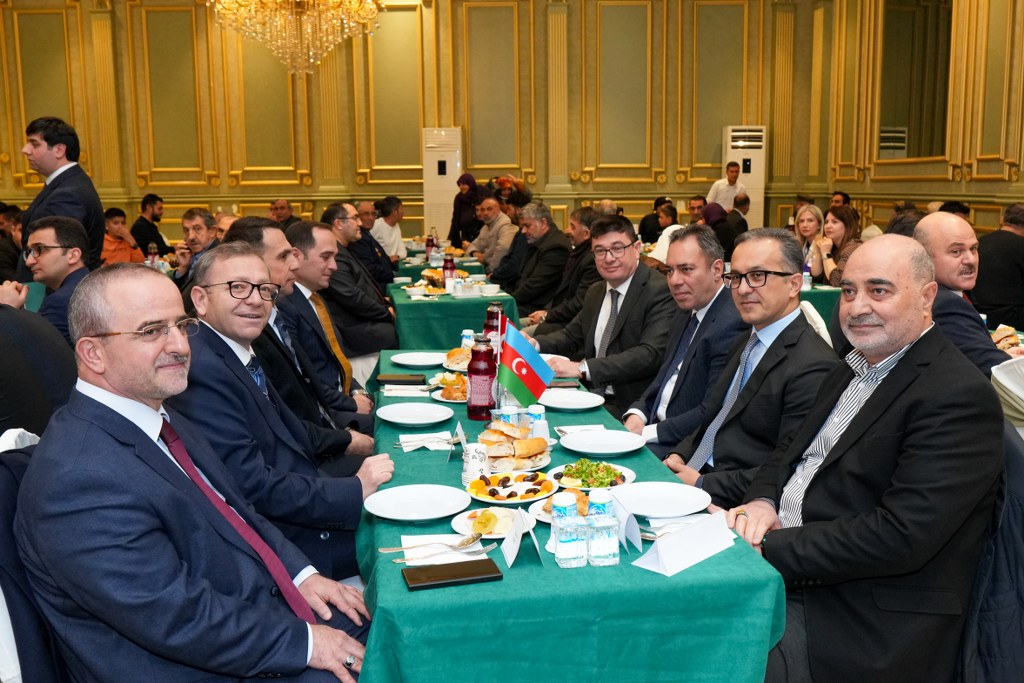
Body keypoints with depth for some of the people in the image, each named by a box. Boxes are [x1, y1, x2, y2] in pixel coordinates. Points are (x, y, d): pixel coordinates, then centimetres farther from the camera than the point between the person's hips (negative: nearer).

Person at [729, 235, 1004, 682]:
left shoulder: (960, 397, -15)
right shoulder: (849, 372, 14)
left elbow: (901, 537, -23)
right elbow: (791, 449, 20)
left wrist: (769, 551, -21)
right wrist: (761, 499, -3)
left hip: (867, 625, -8)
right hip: (777, 575, 8)